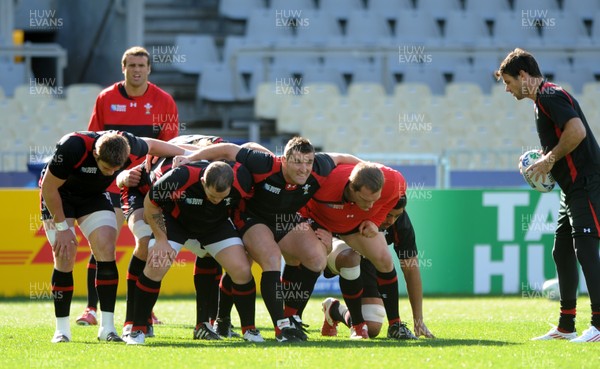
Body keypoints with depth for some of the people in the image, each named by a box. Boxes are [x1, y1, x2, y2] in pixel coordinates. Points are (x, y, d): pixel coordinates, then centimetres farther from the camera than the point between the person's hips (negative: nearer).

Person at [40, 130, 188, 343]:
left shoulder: (129, 147, -27)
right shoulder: (73, 148, -39)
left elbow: (150, 145, -1)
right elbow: (49, 187, -24)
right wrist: (62, 226, -19)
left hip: (93, 195, 3)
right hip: (58, 196, -3)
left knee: (106, 250, -13)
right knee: (65, 257, -14)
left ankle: (107, 327, -11)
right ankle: (62, 329, -4)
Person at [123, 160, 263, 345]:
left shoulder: (242, 181, -32)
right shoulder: (179, 178, -39)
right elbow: (151, 203, -19)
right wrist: (161, 239, -17)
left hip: (216, 225, 2)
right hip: (175, 220, -2)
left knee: (242, 271, -13)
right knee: (155, 268, -21)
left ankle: (249, 329, 7)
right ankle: (137, 330, -7)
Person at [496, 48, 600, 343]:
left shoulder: (550, 96, -12)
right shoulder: (544, 99, 20)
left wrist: (551, 158, -16)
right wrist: (545, 159, 12)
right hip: (573, 187, 11)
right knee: (562, 252, 12)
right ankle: (566, 327, 17)